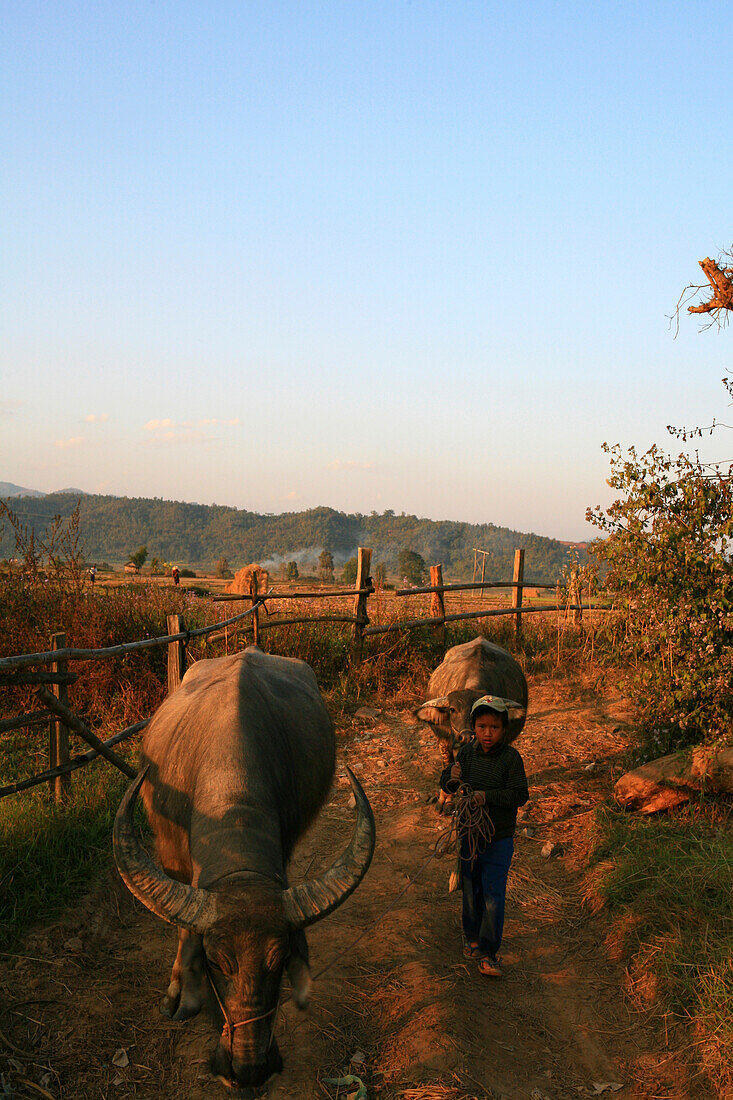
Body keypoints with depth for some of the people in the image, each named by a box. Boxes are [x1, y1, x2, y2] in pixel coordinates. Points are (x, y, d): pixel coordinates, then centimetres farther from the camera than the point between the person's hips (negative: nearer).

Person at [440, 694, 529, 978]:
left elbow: (520, 795, -15)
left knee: (493, 895, -5)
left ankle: (488, 952, 5)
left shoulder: (511, 757, -12)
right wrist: (452, 779, -18)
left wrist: (488, 796, -27)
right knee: (470, 889, 17)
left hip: (499, 838, -3)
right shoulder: (467, 752, -1)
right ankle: (471, 936, 37)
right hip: (469, 832, 4)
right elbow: (445, 785, 6)